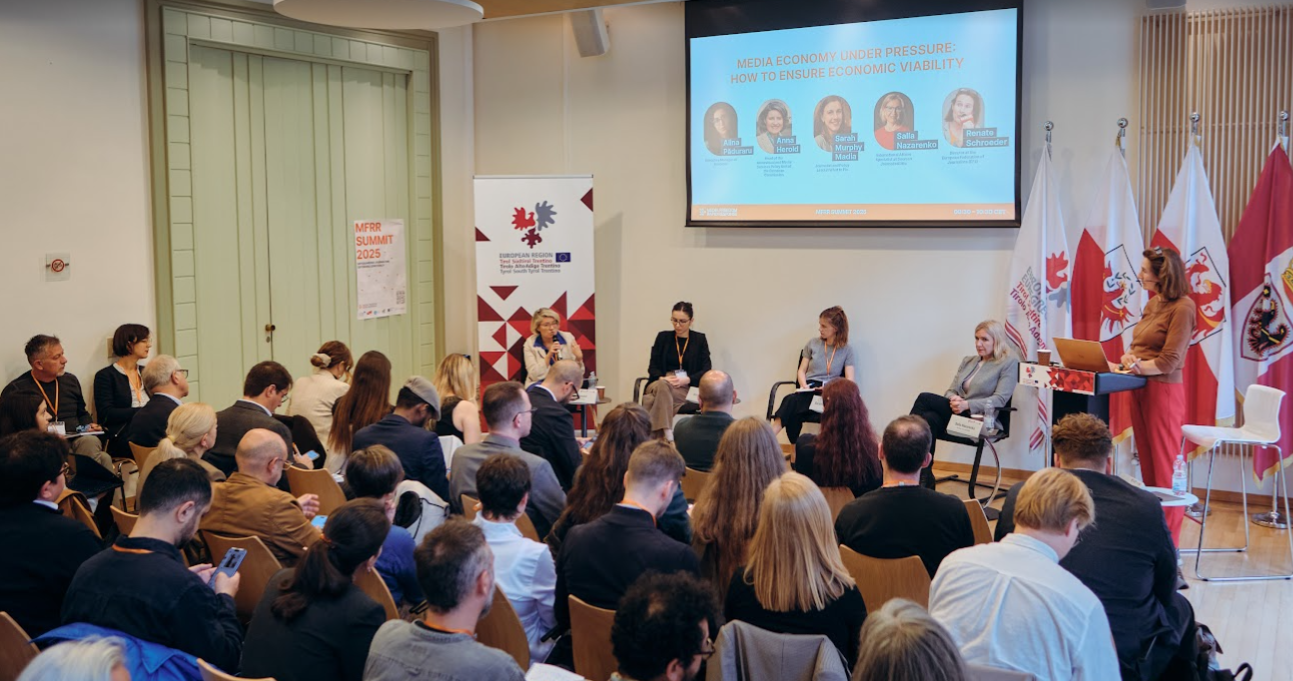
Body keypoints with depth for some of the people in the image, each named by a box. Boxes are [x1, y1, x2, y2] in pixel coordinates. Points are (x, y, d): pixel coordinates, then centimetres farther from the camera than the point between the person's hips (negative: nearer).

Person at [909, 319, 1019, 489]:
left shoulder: (1009, 363, 3)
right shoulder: (968, 361, 23)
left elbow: (999, 400, -8)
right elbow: (951, 390, 19)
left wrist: (967, 404, -21)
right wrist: (953, 400, -8)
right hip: (956, 414, 6)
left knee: (925, 398, -25)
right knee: (930, 419, -31)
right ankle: (925, 480, -30)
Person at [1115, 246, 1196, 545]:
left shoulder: (1182, 307, -12)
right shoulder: (1152, 304, 13)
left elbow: (1168, 361, -16)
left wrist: (1133, 366, -16)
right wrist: (1128, 358, -7)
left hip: (1163, 390, -8)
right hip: (1140, 389, 8)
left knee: (1164, 467, -1)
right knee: (1147, 464, 11)